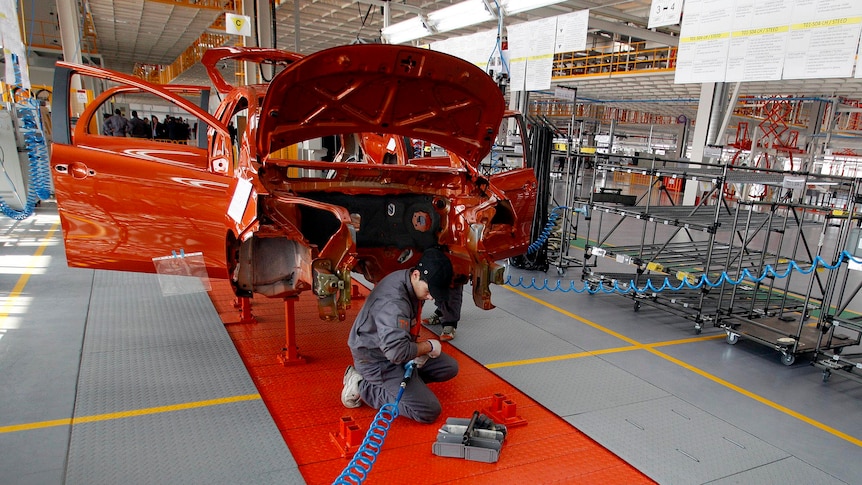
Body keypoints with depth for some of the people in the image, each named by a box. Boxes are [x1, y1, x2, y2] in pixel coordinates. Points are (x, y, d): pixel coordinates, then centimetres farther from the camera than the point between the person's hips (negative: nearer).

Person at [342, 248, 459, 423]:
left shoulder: (414, 284, -3)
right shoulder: (393, 301, -34)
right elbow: (397, 352, -39)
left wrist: (419, 349, -3)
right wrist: (429, 346, -22)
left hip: (395, 350, 10)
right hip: (376, 361, -10)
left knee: (450, 367, 12)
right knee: (429, 412, -15)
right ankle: (362, 386, -5)